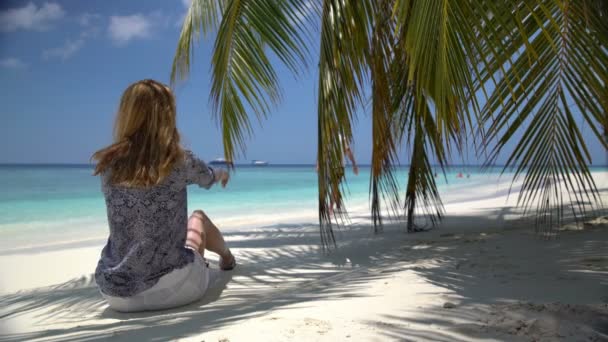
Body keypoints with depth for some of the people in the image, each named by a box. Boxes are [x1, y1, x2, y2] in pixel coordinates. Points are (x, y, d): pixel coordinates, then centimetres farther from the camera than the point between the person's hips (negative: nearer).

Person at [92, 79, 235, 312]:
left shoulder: (109, 164, -2)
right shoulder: (179, 161, -9)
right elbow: (209, 179, 15)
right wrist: (222, 174, 40)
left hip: (116, 293, 3)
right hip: (172, 288, -3)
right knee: (198, 217, 25)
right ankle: (227, 258, 53)